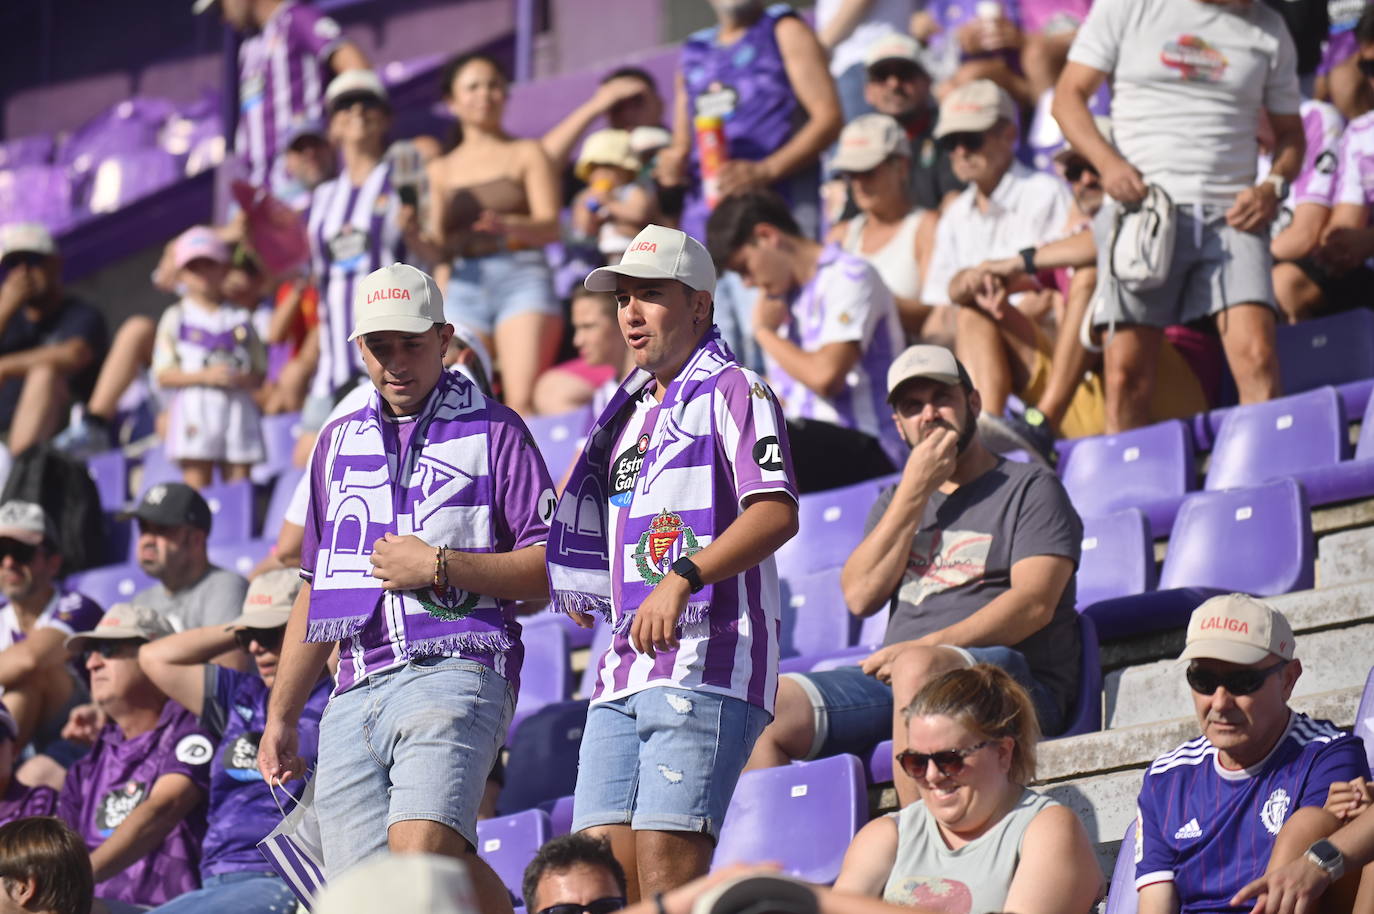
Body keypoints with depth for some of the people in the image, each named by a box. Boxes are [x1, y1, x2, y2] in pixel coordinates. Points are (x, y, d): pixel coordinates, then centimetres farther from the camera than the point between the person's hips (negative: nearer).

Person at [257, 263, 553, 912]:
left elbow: (551, 568, 1)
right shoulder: (340, 441, 23)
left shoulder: (493, 431, 7)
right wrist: (281, 715, 23)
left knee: (419, 852, -28)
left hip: (453, 673, -6)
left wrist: (439, 568, -8)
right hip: (355, 697, 6)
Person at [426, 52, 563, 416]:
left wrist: (507, 226, -23)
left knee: (521, 402, -19)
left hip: (522, 278, -3)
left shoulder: (526, 154, 9)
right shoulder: (441, 170, 18)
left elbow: (549, 227, -3)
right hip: (464, 287, 3)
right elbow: (438, 245, 15)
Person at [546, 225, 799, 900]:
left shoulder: (732, 391, 0)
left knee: (665, 860, -18)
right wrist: (582, 588, 18)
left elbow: (776, 512, -14)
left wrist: (683, 577, -25)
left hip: (703, 663, -8)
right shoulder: (631, 411, 26)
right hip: (626, 667, 8)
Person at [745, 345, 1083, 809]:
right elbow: (860, 596, 8)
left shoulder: (1030, 488, 9)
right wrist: (915, 492, 3)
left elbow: (1034, 604, -7)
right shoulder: (895, 502, 26)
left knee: (917, 669, -39)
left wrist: (927, 646, -18)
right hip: (892, 683, 5)